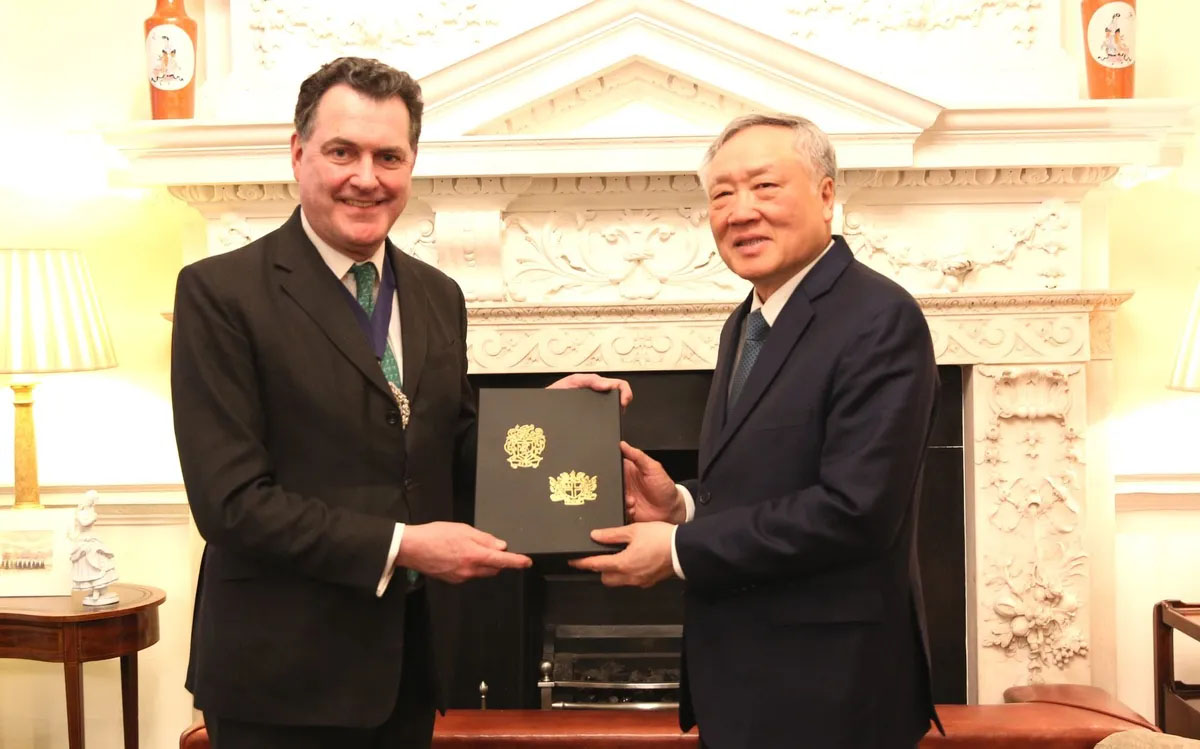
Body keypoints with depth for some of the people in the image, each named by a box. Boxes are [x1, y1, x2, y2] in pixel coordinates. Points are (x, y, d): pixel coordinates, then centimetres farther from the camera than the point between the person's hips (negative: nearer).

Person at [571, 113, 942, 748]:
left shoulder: (879, 319, -17)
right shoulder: (743, 325, 10)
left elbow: (855, 507, -24)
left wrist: (678, 549, -19)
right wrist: (681, 505, -4)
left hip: (826, 691, -8)